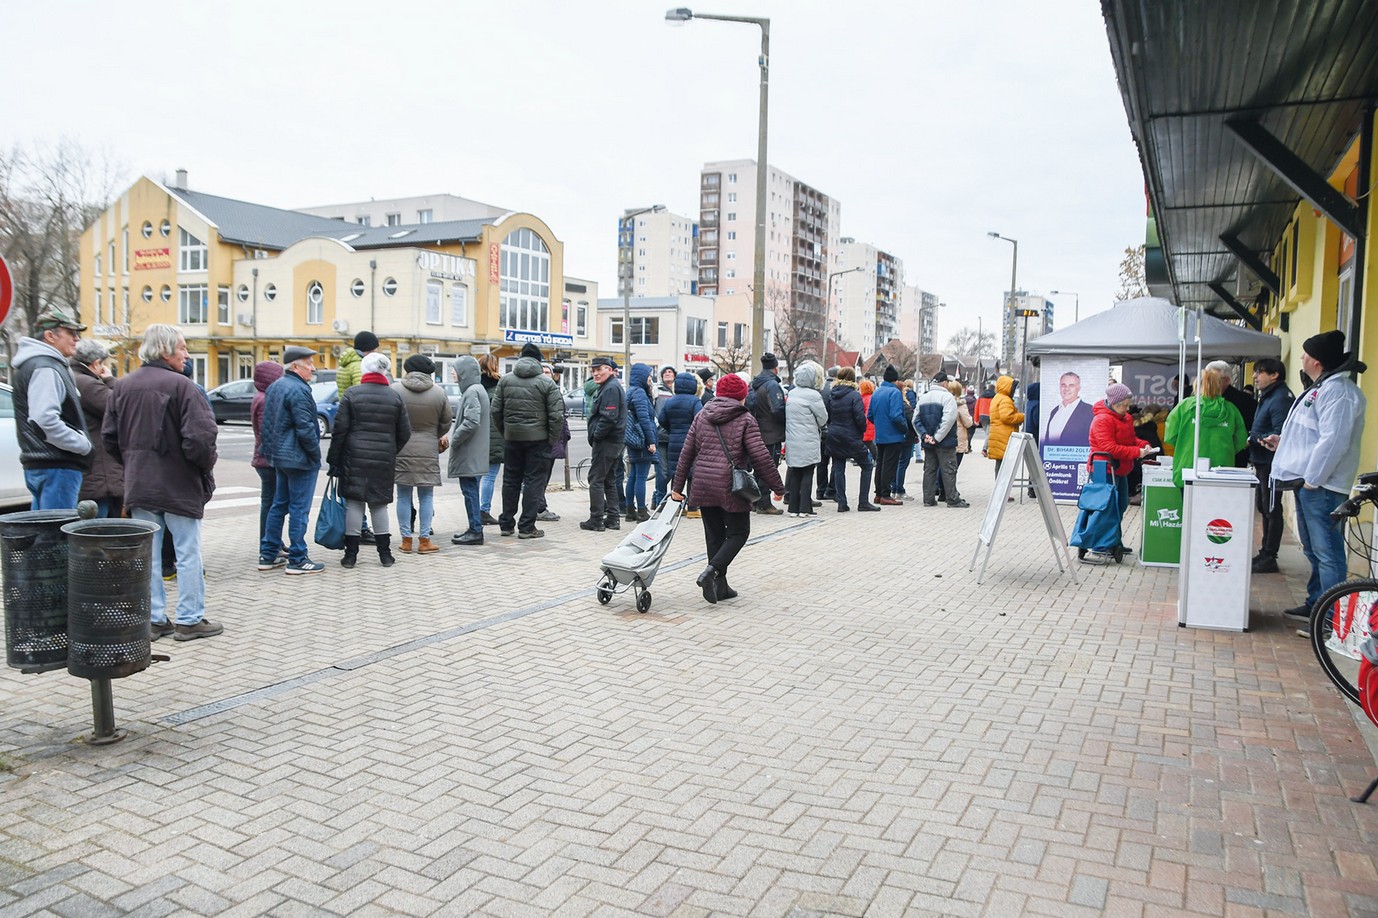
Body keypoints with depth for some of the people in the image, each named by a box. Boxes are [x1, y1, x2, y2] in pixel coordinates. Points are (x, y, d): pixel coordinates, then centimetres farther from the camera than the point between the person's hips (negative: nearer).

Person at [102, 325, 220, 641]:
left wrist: (133, 465, 19)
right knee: (188, 553, 4)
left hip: (139, 485, 6)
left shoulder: (122, 386, 7)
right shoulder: (181, 386, -15)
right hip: (179, 485, -6)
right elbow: (199, 437, -22)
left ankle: (153, 619, 17)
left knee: (147, 554, 11)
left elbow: (109, 436, 10)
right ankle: (189, 620, 9)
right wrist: (206, 468, -5)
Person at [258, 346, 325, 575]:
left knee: (278, 505, 16)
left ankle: (268, 555, 21)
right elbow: (305, 428, -21)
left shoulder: (274, 387, 14)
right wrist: (316, 453, -11)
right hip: (300, 459, -10)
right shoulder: (298, 390, -17)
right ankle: (297, 559, 1)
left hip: (279, 457, 10)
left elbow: (265, 425, 18)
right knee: (299, 508, -4)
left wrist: (270, 452, 21)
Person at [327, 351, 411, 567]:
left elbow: (340, 429, -5)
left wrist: (333, 459, 1)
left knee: (354, 502, 4)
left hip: (355, 458, -2)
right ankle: (385, 553, 12)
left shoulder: (352, 394, -3)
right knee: (380, 503, 10)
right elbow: (405, 433, 5)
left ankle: (351, 553, 6)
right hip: (384, 460, 2)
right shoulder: (395, 397, 3)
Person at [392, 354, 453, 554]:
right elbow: (446, 422, 5)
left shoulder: (395, 390, -6)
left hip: (401, 449, 0)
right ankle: (424, 539, 9)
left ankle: (406, 539, 13)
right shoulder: (438, 392, -3)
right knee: (426, 496, 8)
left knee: (403, 496, 9)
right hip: (428, 450, 0)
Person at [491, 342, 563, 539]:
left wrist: (504, 432, 13)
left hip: (511, 437, 4)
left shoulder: (505, 380, 3)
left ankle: (506, 524, 19)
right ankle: (526, 527, 3)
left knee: (510, 480, 14)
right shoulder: (547, 382, -7)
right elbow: (556, 415, -11)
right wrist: (552, 441, -2)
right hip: (537, 439, -4)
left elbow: (496, 410, 3)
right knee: (534, 481, 2)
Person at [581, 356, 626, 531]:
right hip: (614, 442, 11)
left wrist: (595, 435, -16)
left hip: (606, 442, -11)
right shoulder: (606, 387, 18)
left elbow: (609, 418, -24)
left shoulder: (611, 388, -16)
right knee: (609, 480, 14)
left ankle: (596, 520, -3)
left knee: (596, 479, -6)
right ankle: (612, 519, 19)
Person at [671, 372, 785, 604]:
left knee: (714, 535, 14)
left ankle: (720, 585, 16)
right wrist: (777, 487, -2)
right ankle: (711, 572, -10)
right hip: (731, 488, -5)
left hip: (703, 487, 5)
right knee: (738, 533, 9)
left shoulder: (701, 416, 10)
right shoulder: (745, 420, -3)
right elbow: (761, 457, -9)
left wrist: (677, 485, 12)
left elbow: (687, 453, 8)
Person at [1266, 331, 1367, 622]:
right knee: (1313, 550, 19)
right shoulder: (1322, 388, 17)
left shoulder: (1337, 391, -17)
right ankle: (1316, 605, 30)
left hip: (1321, 486, -11)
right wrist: (1283, 441, 20)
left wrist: (1311, 479, -21)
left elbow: (1333, 441, -24)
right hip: (1308, 482, 11)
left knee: (1327, 551, -8)